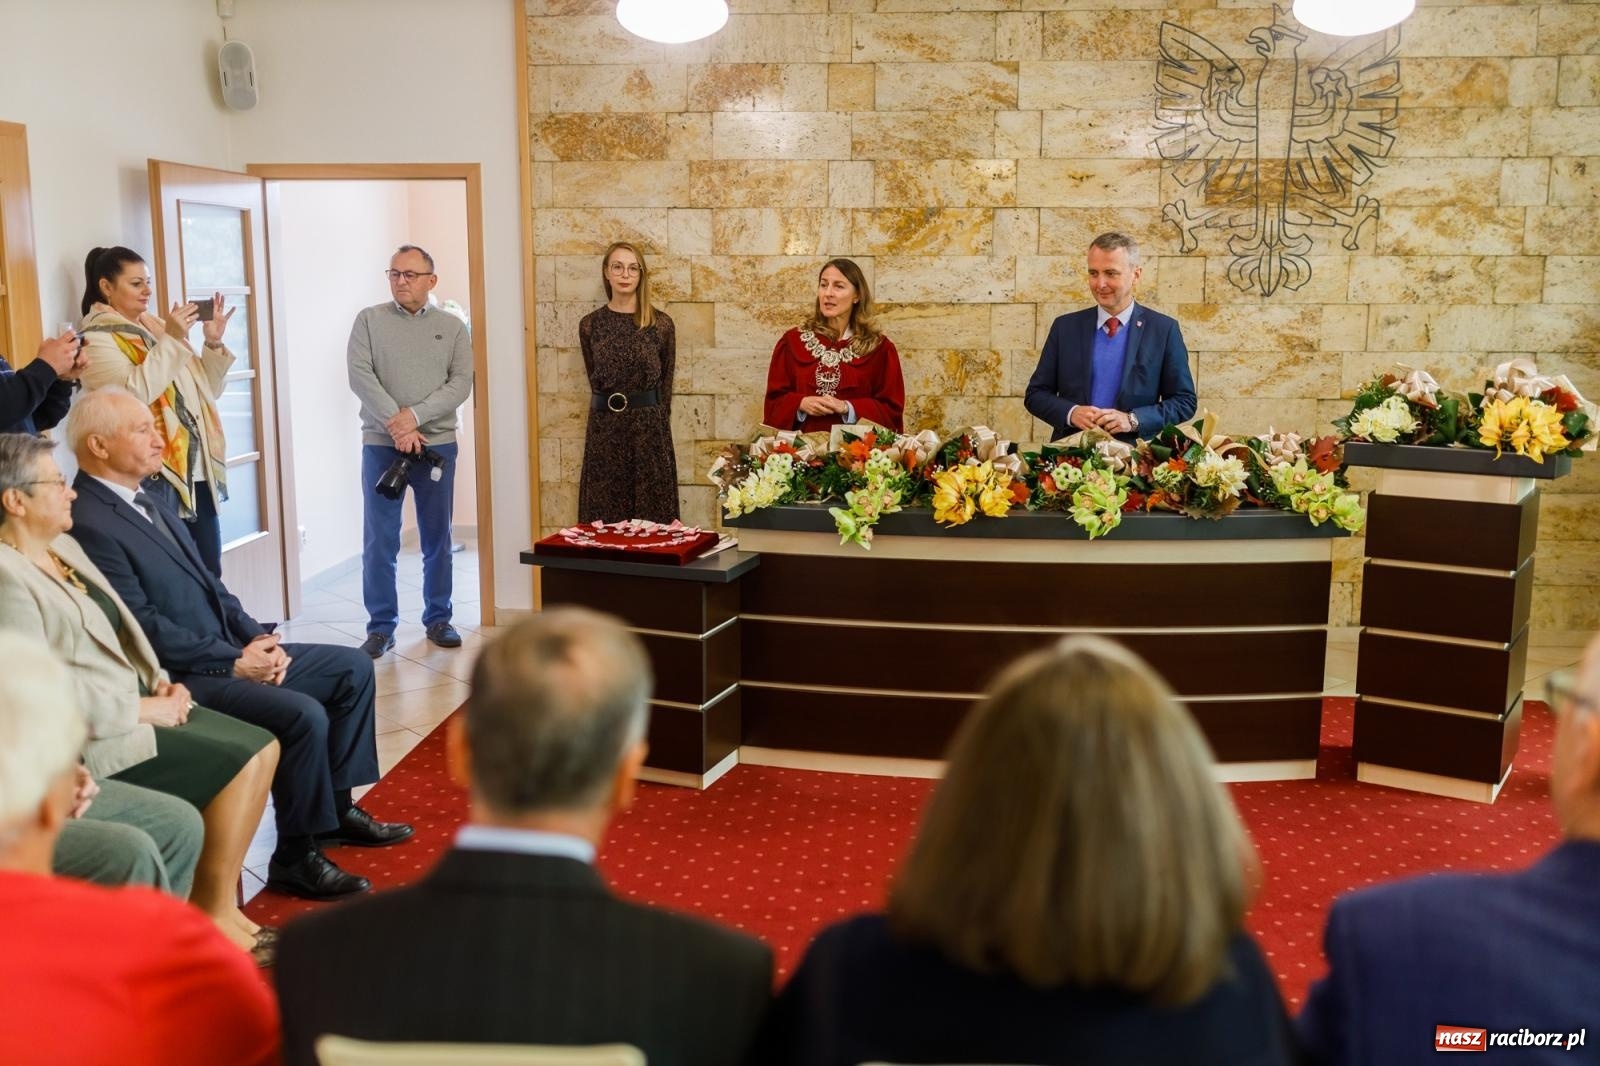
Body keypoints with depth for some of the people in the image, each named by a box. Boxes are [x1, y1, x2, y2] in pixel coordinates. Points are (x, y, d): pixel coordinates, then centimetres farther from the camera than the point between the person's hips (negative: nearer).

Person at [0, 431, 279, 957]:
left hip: (137, 705, 9)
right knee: (239, 761, -17)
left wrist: (160, 682, 3)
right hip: (93, 734, -9)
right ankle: (213, 917, 0)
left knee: (261, 747, -3)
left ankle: (222, 903, 3)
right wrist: (143, 708, -18)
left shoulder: (63, 545, 12)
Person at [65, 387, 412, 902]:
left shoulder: (149, 504, 14)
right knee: (303, 714, -27)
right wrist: (235, 662, -18)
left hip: (228, 651, 10)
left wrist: (256, 638, 0)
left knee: (353, 668, 8)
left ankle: (337, 806, 18)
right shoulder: (89, 526, -18)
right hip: (179, 679, -10)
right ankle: (296, 857, -8)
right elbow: (146, 629, -22)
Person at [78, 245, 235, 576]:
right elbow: (133, 394, -21)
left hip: (198, 472, 7)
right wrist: (172, 340, -19)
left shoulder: (158, 327, 17)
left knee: (211, 573, 8)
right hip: (155, 477, -7)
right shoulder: (97, 339, -4)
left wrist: (213, 344, 4)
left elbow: (206, 391, 19)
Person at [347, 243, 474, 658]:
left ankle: (438, 619, 19)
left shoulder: (452, 327, 7)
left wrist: (415, 416, -15)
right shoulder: (369, 320, 4)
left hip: (437, 444, 1)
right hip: (381, 444, -1)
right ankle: (381, 626, 8)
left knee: (437, 538, 8)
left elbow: (461, 383, -3)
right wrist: (395, 424, -16)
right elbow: (360, 376, -6)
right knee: (379, 541, 0)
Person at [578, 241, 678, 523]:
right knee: (604, 517, 5)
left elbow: (666, 380, 7)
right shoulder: (590, 325, 4)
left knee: (651, 512, 2)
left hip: (650, 426, -1)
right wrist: (613, 407, 7)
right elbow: (595, 379, 11)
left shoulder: (661, 324, 1)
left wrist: (653, 420, 6)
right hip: (604, 428, 1)